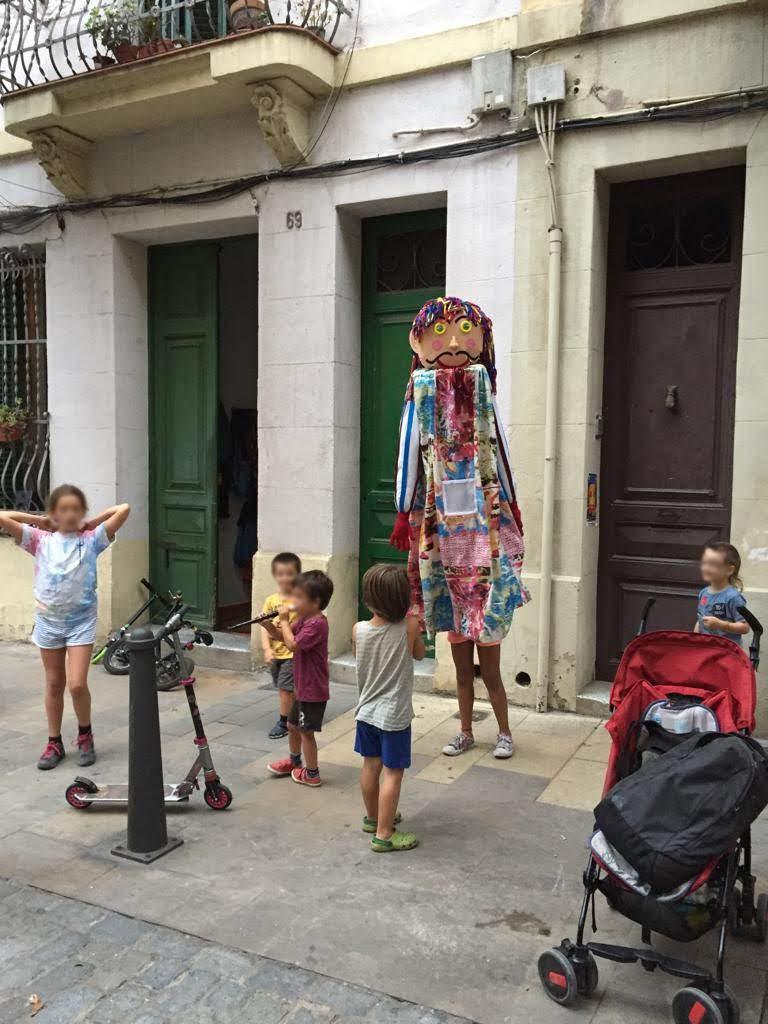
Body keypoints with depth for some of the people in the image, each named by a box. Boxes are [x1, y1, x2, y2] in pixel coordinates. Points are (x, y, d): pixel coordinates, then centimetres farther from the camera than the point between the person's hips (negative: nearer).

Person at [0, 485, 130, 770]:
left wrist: (90, 523, -2)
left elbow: (123, 509, -11)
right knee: (54, 684, 12)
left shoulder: (91, 539, -3)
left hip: (81, 621, -2)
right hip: (48, 621, 2)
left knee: (77, 684, -8)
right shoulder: (40, 540, 1)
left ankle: (85, 735, 16)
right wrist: (38, 521, 0)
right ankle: (54, 742, 26)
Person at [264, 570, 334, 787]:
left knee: (306, 731, 4)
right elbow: (280, 636, 11)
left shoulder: (317, 623, -24)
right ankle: (294, 761, 45)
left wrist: (284, 620, -23)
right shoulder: (304, 619, 6)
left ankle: (311, 774, 19)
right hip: (303, 686, 10)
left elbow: (292, 645, -31)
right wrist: (268, 624, -7)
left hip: (313, 690, -10)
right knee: (293, 725, 24)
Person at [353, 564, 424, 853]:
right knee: (392, 773, 5)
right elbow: (419, 654, 1)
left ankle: (373, 817, 39)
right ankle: (383, 834, 11)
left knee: (371, 765, 19)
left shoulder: (358, 630, -11)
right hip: (394, 715, -4)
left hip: (366, 711, 4)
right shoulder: (409, 626, -18)